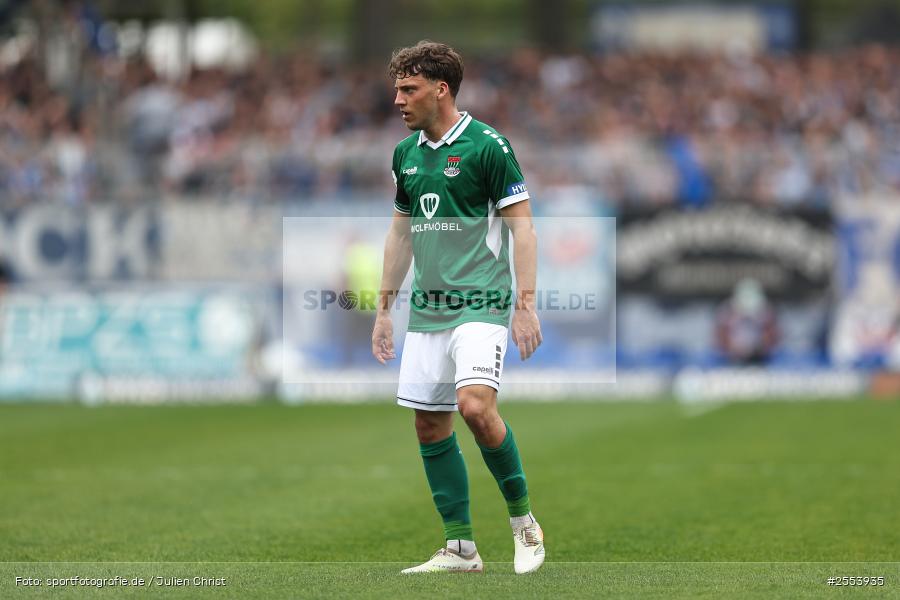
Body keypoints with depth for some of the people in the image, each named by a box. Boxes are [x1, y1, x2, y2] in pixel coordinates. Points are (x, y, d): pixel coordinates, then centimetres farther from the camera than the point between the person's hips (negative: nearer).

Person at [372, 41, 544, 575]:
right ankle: (460, 548, 12)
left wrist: (526, 304, -15)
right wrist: (385, 307, 20)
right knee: (431, 426, 4)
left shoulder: (488, 146, -8)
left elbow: (523, 227, -9)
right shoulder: (406, 153, 12)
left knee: (475, 404, -24)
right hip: (427, 310, 7)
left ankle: (524, 520, -6)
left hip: (481, 305, -7)